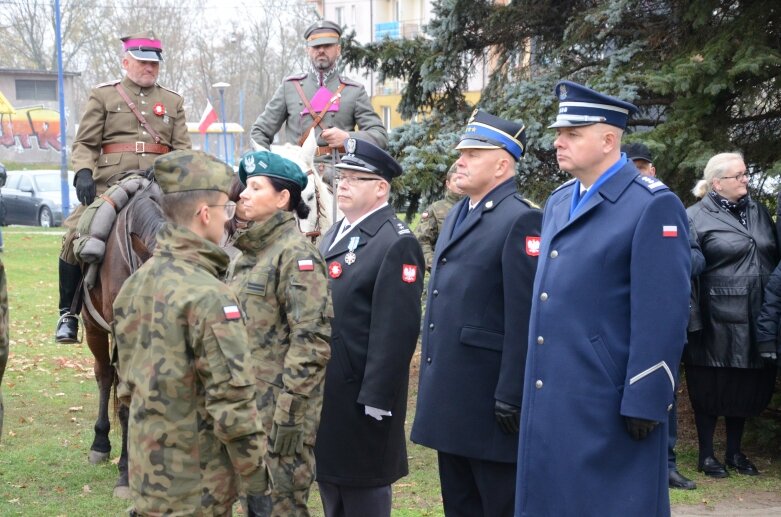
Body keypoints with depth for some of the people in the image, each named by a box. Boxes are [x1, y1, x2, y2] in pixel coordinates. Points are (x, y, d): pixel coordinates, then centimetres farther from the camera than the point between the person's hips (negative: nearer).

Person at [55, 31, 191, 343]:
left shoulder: (173, 102, 19)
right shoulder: (103, 96, 12)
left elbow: (182, 148, 14)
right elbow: (84, 144, 6)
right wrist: (83, 172, -14)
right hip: (110, 186, -2)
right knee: (74, 236, -19)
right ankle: (68, 312, -4)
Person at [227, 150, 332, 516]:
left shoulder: (296, 253, -14)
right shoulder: (250, 251, 11)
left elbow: (311, 340, -20)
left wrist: (288, 414, -22)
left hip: (280, 407, -8)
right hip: (247, 403, 8)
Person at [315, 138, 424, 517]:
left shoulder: (396, 244, -15)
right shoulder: (335, 234, 15)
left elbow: (395, 329, -20)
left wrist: (376, 398, -22)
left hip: (361, 394, -9)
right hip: (323, 390, 9)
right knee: (329, 481, 18)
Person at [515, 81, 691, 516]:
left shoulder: (653, 206, -11)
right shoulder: (559, 203, 14)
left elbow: (663, 316, -16)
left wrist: (645, 404, -18)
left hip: (608, 405, -8)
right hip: (549, 398, 8)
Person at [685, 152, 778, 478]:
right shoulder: (696, 217, -6)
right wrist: (693, 317, -15)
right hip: (718, 322, -5)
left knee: (748, 388, 12)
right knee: (711, 388, 4)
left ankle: (735, 452, 26)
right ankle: (706, 455, 17)